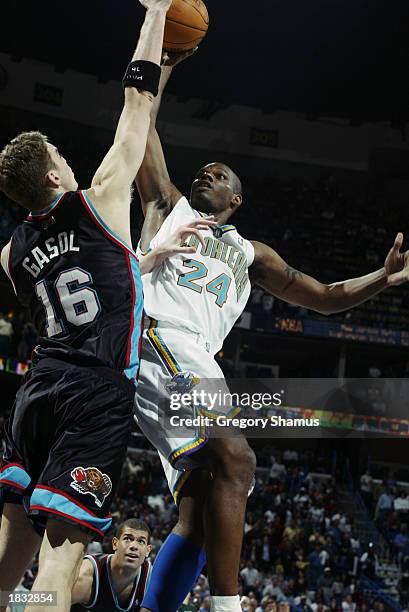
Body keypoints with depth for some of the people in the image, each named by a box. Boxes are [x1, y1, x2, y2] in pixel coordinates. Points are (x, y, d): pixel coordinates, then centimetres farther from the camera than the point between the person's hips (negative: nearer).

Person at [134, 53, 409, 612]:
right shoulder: (170, 208, 26)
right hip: (156, 334, -6)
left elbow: (325, 297, 29)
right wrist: (162, 66, 23)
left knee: (199, 514, -5)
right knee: (234, 459, -28)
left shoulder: (251, 254, 34)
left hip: (196, 357, 6)